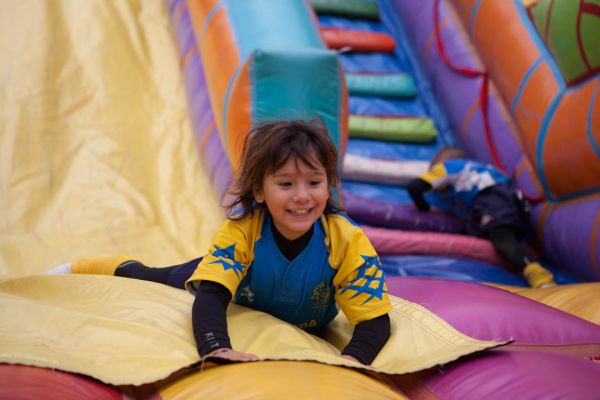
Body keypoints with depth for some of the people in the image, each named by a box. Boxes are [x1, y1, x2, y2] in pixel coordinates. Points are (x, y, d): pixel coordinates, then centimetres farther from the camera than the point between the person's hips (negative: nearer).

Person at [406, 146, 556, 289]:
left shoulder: (444, 167, 24)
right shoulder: (474, 167, 43)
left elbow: (413, 187, 12)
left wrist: (424, 208, 27)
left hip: (491, 200, -8)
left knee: (505, 243, -26)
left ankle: (537, 273, -50)